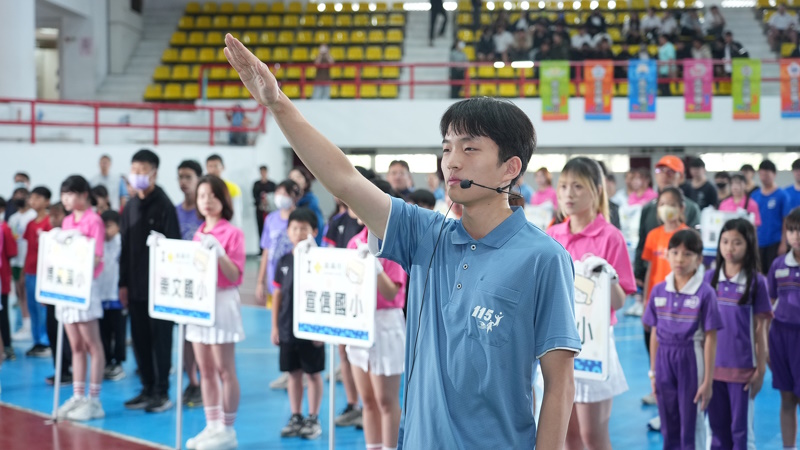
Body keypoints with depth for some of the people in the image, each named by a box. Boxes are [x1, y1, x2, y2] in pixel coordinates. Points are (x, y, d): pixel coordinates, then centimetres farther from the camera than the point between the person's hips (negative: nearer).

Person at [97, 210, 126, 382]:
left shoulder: (122, 245, -7)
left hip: (117, 297, -5)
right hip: (101, 296, 5)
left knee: (118, 332, 4)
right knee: (103, 332, 9)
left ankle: (118, 363, 13)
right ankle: (107, 363, 18)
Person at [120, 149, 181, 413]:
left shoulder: (164, 206, -9)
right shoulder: (130, 207, 10)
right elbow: (125, 248, 14)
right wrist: (123, 283, 11)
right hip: (135, 286, 6)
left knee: (160, 339, 0)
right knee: (140, 339, 10)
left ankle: (162, 392, 7)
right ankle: (147, 389, 19)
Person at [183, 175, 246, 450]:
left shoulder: (232, 233, -8)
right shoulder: (198, 234, 13)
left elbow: (235, 275, -15)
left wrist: (219, 252, -27)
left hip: (222, 302, -7)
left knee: (225, 370, -2)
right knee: (205, 370, 9)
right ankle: (212, 426, 15)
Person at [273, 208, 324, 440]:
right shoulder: (284, 261, 5)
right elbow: (278, 294, 10)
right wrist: (275, 326, 8)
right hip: (287, 328, 4)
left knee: (313, 374, 5)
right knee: (293, 373, 12)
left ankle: (313, 419, 15)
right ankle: (296, 418, 22)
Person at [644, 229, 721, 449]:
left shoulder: (705, 293, -9)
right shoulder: (659, 291, 4)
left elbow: (710, 339, -8)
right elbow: (655, 334, 10)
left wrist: (708, 381, -9)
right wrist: (653, 373, 10)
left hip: (691, 360, -4)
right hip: (665, 360, 4)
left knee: (692, 428, 3)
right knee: (669, 428, 12)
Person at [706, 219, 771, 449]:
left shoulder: (756, 281, -6)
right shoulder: (710, 278, 3)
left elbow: (760, 328, -4)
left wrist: (761, 369, -4)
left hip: (742, 367, -3)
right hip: (713, 365, 3)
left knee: (741, 428, 4)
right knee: (717, 426, 12)